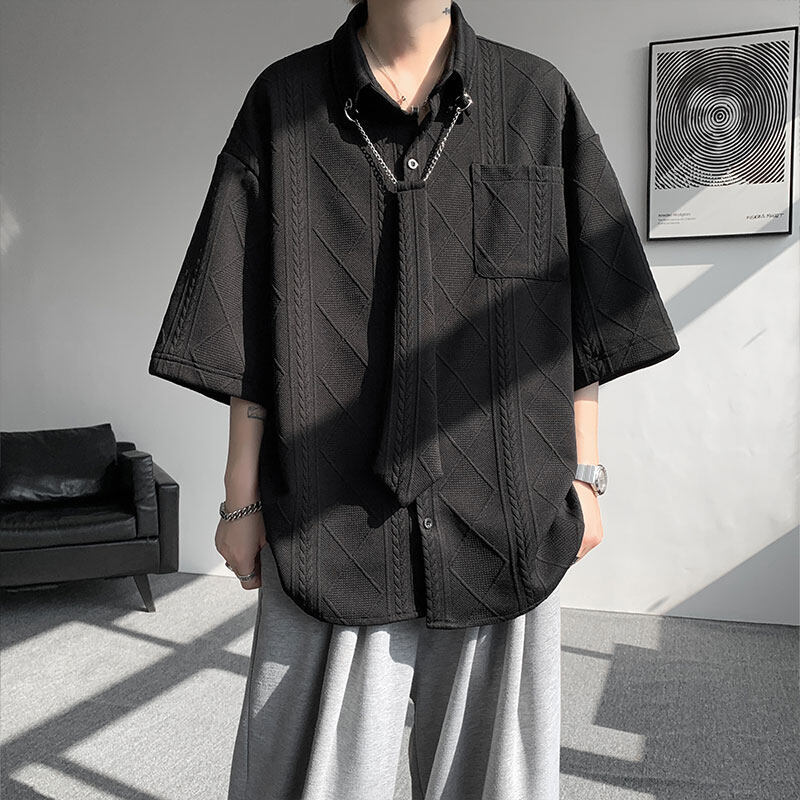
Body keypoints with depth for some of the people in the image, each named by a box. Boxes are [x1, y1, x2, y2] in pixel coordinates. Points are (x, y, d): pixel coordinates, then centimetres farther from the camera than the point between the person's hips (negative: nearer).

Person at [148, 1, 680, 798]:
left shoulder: (538, 101, 6)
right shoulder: (282, 104, 4)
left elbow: (581, 321, 7)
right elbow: (248, 336, 2)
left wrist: (583, 475, 5)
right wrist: (243, 499, 1)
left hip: (502, 516, 1)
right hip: (331, 518, 0)